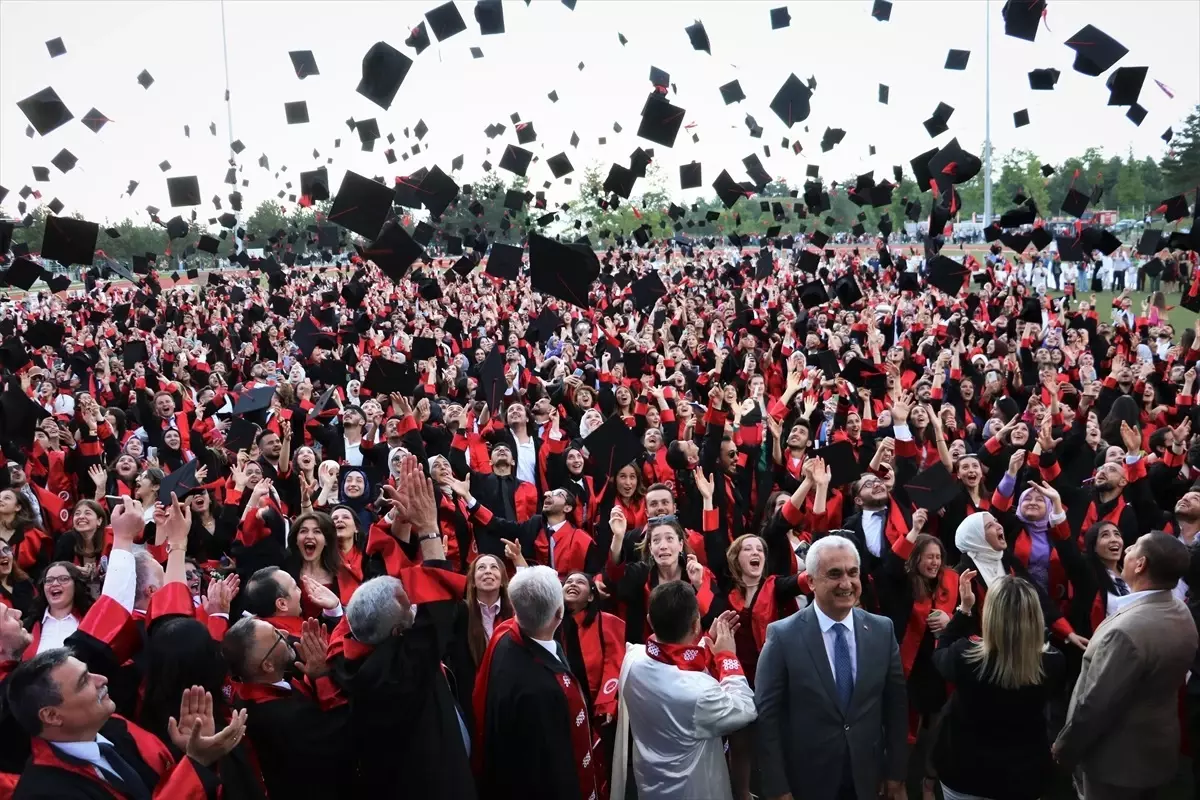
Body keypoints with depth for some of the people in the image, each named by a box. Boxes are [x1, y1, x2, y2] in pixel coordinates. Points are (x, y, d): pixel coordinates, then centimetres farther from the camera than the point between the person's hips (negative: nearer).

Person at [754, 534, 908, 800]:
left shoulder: (882, 630, -3)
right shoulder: (783, 635, -13)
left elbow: (895, 705, 4)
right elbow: (767, 715, -11)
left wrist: (896, 772, 5)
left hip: (866, 778, 3)